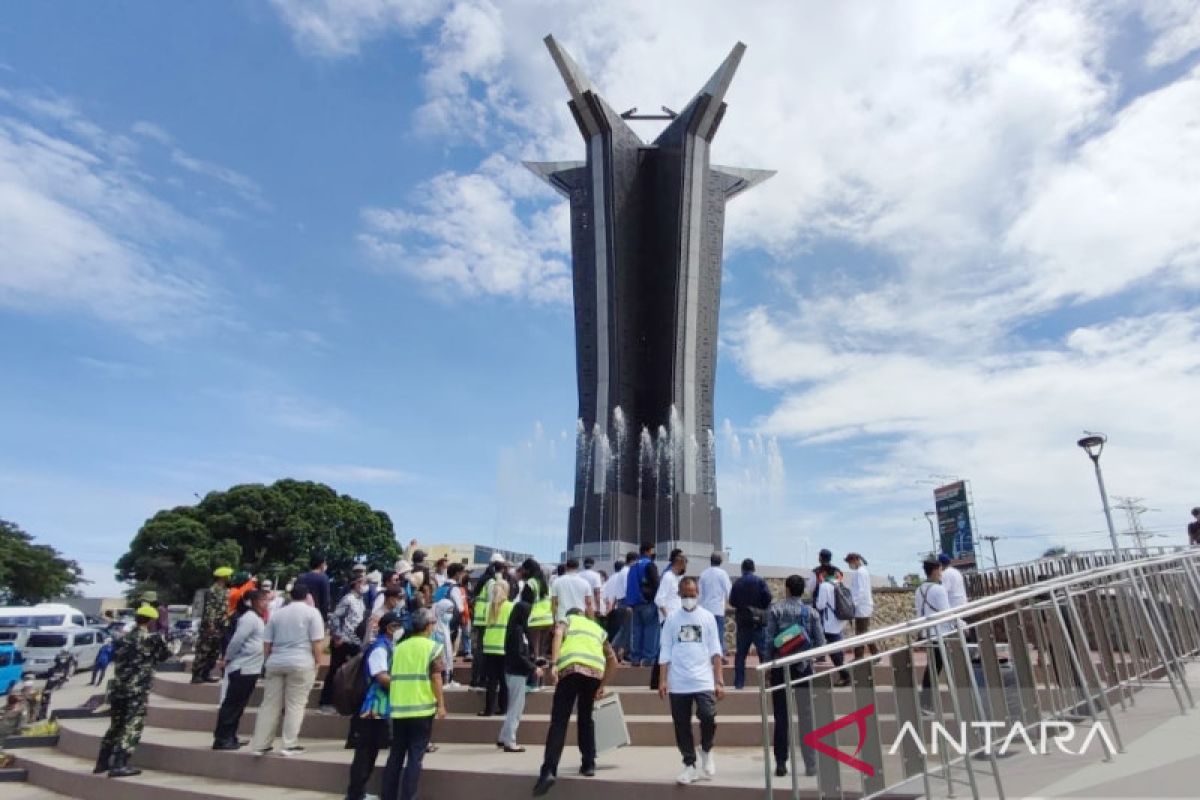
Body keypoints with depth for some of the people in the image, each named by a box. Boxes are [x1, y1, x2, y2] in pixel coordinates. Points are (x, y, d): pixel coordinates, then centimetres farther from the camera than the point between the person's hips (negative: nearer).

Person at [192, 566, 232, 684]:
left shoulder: (225, 592, 14)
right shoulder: (213, 591, -14)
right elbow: (209, 610, -20)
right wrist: (211, 625, -24)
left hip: (220, 628, 9)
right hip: (210, 627, -9)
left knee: (214, 652, 12)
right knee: (203, 652, -2)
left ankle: (206, 674, 20)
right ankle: (196, 675, 6)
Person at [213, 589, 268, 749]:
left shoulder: (259, 619, 15)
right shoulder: (250, 618, -15)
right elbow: (236, 641, -19)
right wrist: (226, 660, -12)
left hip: (251, 668, 10)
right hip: (242, 668, -10)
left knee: (238, 706, 14)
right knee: (231, 704, -3)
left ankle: (230, 738, 22)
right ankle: (221, 739, 3)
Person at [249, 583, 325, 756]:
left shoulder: (277, 613, 14)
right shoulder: (312, 612, -1)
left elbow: (267, 644, 15)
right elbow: (317, 643, -7)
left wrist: (267, 663, 27)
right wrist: (317, 663, 2)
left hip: (275, 663, 5)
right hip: (300, 664, -5)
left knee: (269, 704, 11)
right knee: (295, 704, 1)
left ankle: (260, 745, 16)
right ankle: (289, 745, 3)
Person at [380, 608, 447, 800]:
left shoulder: (399, 647, 11)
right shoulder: (432, 647, -4)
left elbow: (393, 676, 14)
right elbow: (435, 678, -10)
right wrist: (441, 705, -5)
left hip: (398, 708, 5)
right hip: (422, 708, -5)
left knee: (396, 755, 15)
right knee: (415, 757, 2)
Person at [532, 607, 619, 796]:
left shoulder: (567, 620, 24)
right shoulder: (598, 628, 34)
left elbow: (558, 634, -2)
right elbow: (613, 660, 29)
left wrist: (553, 664, -10)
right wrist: (602, 686, 34)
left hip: (571, 669, -3)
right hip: (595, 671, 3)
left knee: (559, 721, -2)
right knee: (586, 718, 23)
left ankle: (549, 770, -13)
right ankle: (589, 764, 23)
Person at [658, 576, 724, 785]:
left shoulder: (707, 617, 3)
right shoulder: (672, 618, 4)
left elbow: (715, 651, 3)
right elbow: (665, 652, 4)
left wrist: (719, 681, -3)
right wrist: (662, 680, -3)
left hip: (703, 681, -1)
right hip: (678, 683, 1)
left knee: (708, 716, -17)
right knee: (682, 726, 5)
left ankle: (706, 751, 12)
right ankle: (689, 765, 23)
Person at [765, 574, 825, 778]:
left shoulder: (775, 608, -5)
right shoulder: (810, 612, -1)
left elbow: (770, 639, -9)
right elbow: (820, 642, -3)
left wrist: (768, 662, 0)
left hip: (781, 667, -1)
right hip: (803, 667, 1)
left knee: (781, 716, 8)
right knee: (807, 716, 10)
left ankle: (781, 763, 11)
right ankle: (811, 765, 13)